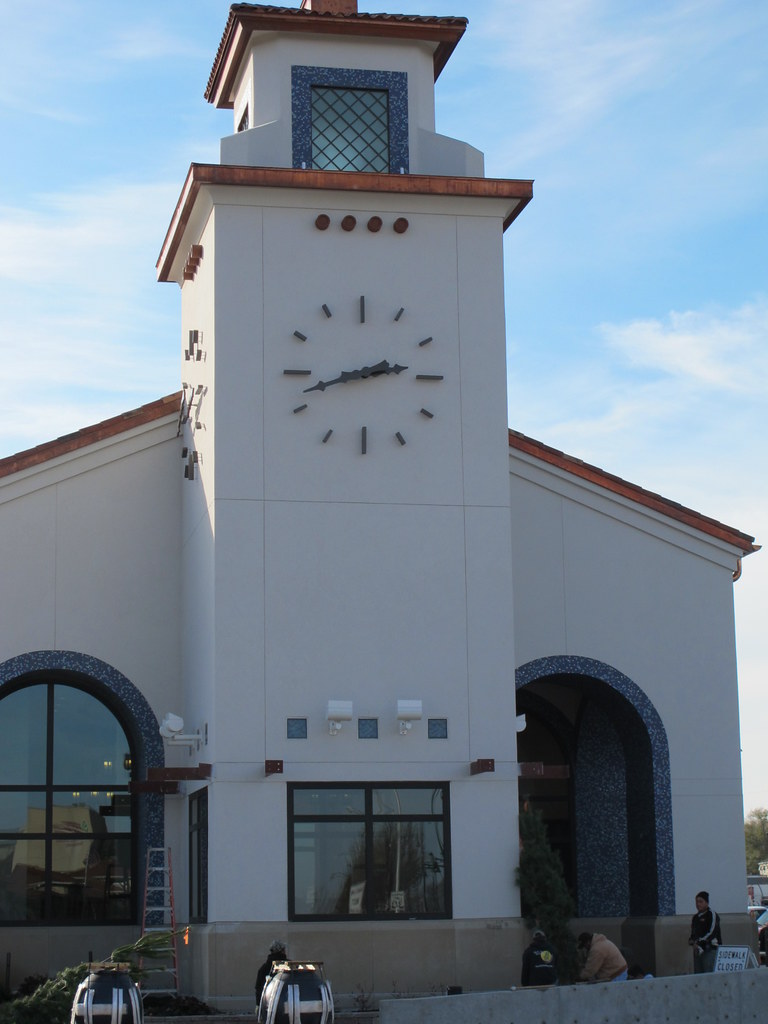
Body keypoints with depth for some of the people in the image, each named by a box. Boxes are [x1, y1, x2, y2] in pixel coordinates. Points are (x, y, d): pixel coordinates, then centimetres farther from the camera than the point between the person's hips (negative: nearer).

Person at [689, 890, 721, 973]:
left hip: (710, 949, -7)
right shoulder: (695, 917, 19)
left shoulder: (711, 915, -3)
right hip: (697, 950, 7)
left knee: (709, 975, -14)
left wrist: (700, 943, -14)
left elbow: (712, 932, -11)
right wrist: (691, 941, 4)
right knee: (697, 974, 4)